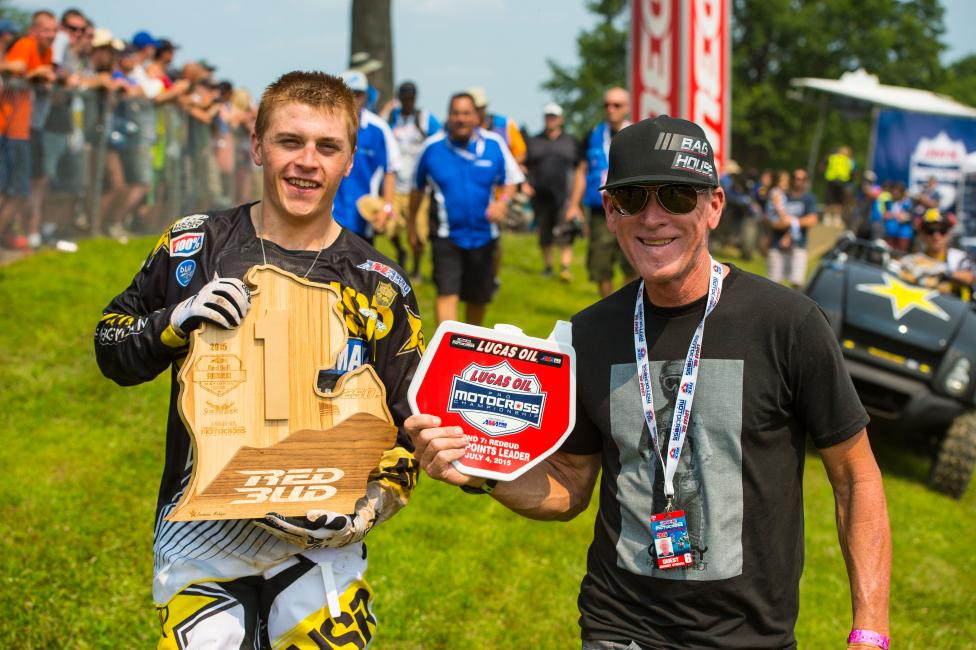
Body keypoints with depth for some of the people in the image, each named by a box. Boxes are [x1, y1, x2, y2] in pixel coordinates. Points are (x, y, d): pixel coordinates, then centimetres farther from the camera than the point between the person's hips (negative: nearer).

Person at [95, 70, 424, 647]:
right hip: (201, 534, 0)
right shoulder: (194, 246, 2)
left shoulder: (380, 287, 1)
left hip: (319, 545, 0)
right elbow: (112, 348, 10)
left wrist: (366, 510, -13)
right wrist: (176, 322, -11)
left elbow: (409, 426, 3)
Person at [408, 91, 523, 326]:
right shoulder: (432, 147, -4)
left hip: (483, 233, 2)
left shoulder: (493, 144, -3)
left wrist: (502, 201, -17)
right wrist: (411, 223, 16)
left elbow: (511, 180, 5)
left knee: (479, 297, 14)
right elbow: (418, 188, 9)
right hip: (446, 234, -2)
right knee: (447, 293, -15)